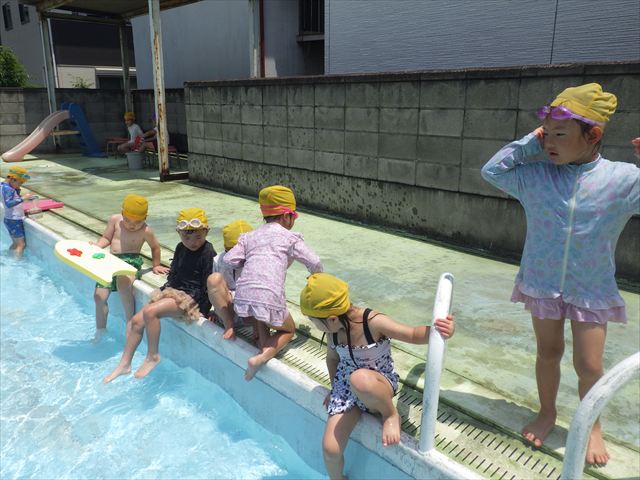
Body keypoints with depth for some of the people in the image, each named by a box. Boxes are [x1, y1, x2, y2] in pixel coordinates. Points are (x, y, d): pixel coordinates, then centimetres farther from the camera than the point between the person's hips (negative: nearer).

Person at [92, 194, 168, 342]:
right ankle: (100, 331, 23)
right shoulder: (114, 220, 3)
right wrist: (97, 245, -9)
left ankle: (130, 321, -21)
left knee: (123, 284, -37)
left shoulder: (146, 231, -5)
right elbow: (106, 238, 11)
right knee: (99, 296, 2)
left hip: (131, 260, -5)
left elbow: (155, 247, 10)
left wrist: (156, 265, 12)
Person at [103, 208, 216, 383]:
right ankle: (124, 364, 11)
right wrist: (165, 289, 9)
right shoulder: (180, 248, 10)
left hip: (193, 298, -8)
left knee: (150, 312, -27)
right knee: (137, 320, -2)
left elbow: (207, 286, -15)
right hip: (175, 291, 9)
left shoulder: (208, 253, -15)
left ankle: (152, 357, -8)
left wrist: (201, 311, -17)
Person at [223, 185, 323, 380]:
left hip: (243, 295, 5)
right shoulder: (290, 238, 9)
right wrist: (318, 276, 28)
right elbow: (314, 263, 6)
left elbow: (229, 259, 10)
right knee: (289, 329, 20)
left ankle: (262, 338, 13)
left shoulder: (249, 236, 21)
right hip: (269, 297, -5)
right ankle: (263, 357, -5)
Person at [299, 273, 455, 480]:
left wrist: (436, 329, -39)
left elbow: (414, 334, -19)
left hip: (379, 384, -5)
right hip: (346, 387, 5)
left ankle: (391, 415, -11)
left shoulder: (374, 323, -26)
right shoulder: (334, 329, -11)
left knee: (360, 378, -42)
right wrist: (334, 388, 10)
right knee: (330, 449, -7)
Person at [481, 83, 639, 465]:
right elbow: (491, 170, -2)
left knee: (589, 365, 5)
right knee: (548, 352, 16)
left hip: (592, 291, -1)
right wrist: (529, 143, -9)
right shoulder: (536, 175, -6)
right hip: (542, 283, 2)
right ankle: (547, 413, 39)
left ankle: (592, 427, 32)